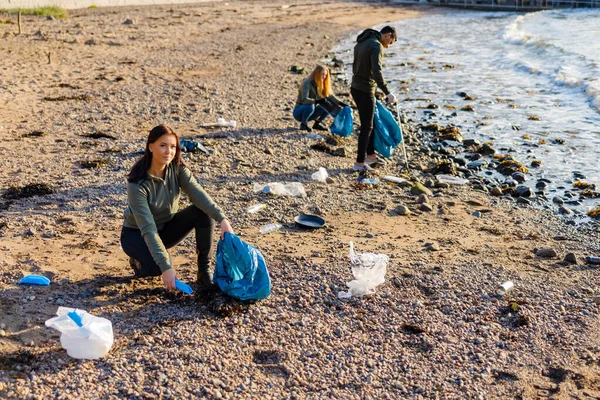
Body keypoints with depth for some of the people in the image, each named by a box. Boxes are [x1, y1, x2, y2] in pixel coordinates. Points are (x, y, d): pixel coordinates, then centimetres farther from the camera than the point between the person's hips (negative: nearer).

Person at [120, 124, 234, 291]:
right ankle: (139, 261, 2)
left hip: (166, 226, 5)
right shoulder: (137, 183, -30)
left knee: (203, 212, -22)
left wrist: (222, 219, -46)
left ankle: (204, 272, -12)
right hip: (137, 233, -5)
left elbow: (197, 193, -30)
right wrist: (166, 268, -42)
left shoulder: (177, 168, -15)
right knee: (159, 265, -35)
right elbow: (148, 229, -35)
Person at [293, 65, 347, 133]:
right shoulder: (307, 83, -21)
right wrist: (317, 101, -46)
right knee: (310, 106, -37)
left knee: (329, 106, -10)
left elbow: (330, 95, -2)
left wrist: (340, 103, -17)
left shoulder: (322, 84, 2)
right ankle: (303, 124, -14)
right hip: (299, 112, -7)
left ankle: (316, 124, 4)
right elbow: (304, 100, -32)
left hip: (310, 113, 7)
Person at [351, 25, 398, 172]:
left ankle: (370, 154, 31)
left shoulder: (361, 43, 13)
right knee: (366, 127, 0)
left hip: (355, 88, 9)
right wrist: (387, 93, -27)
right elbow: (377, 72, -27)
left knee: (368, 123, 20)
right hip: (365, 91, -9)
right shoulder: (377, 46, -17)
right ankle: (360, 163, 5)